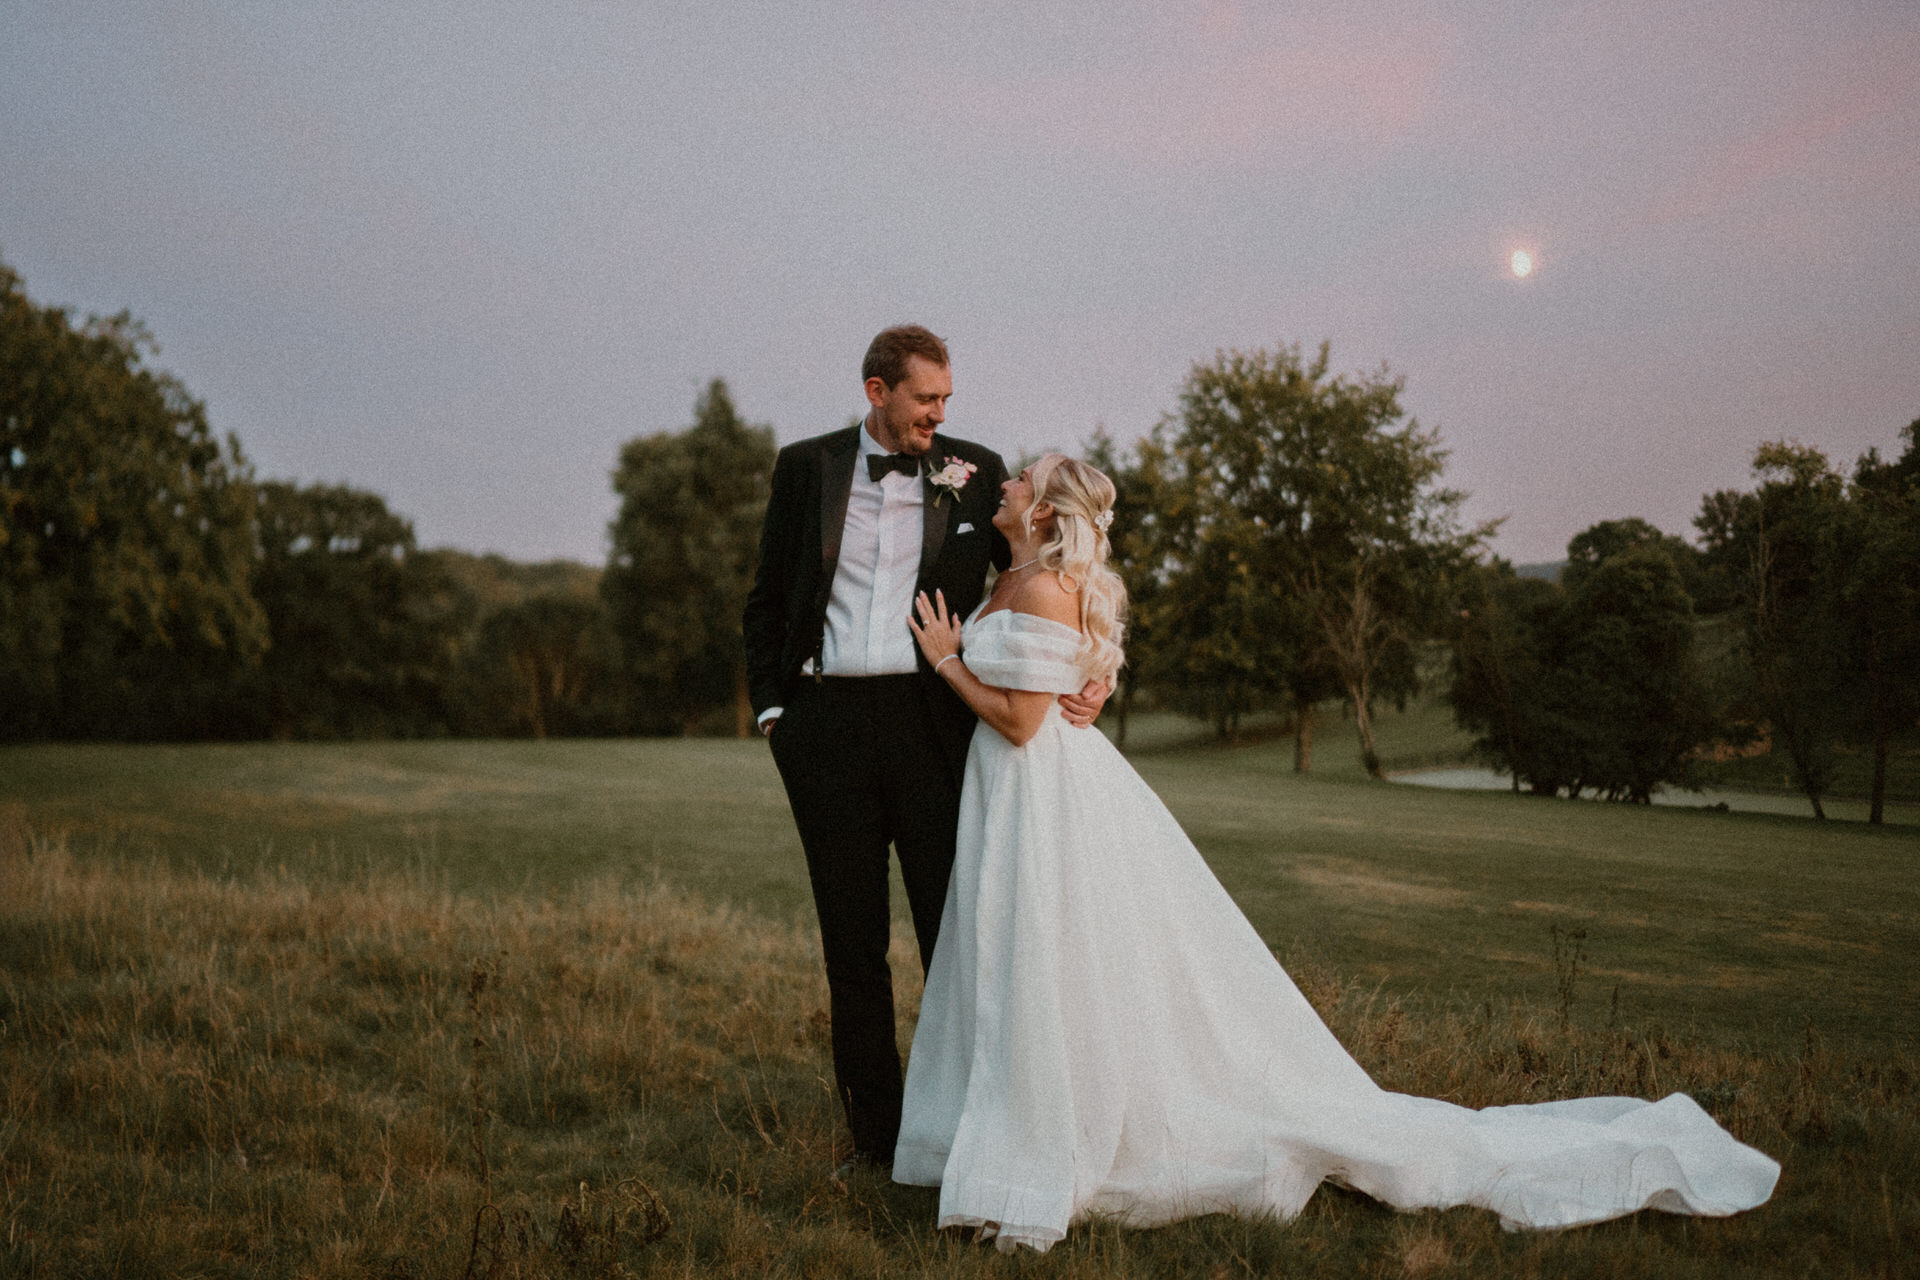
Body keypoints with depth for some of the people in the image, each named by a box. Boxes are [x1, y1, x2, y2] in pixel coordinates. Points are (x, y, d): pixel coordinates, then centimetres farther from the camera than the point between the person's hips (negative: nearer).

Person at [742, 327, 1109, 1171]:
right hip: (825, 723, 1)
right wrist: (771, 709, 4)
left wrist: (1088, 675, -3)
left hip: (930, 721, -1)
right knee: (851, 941, 8)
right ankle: (875, 1136, 21)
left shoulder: (975, 473, 6)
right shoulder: (805, 467, 9)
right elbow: (767, 601, 13)